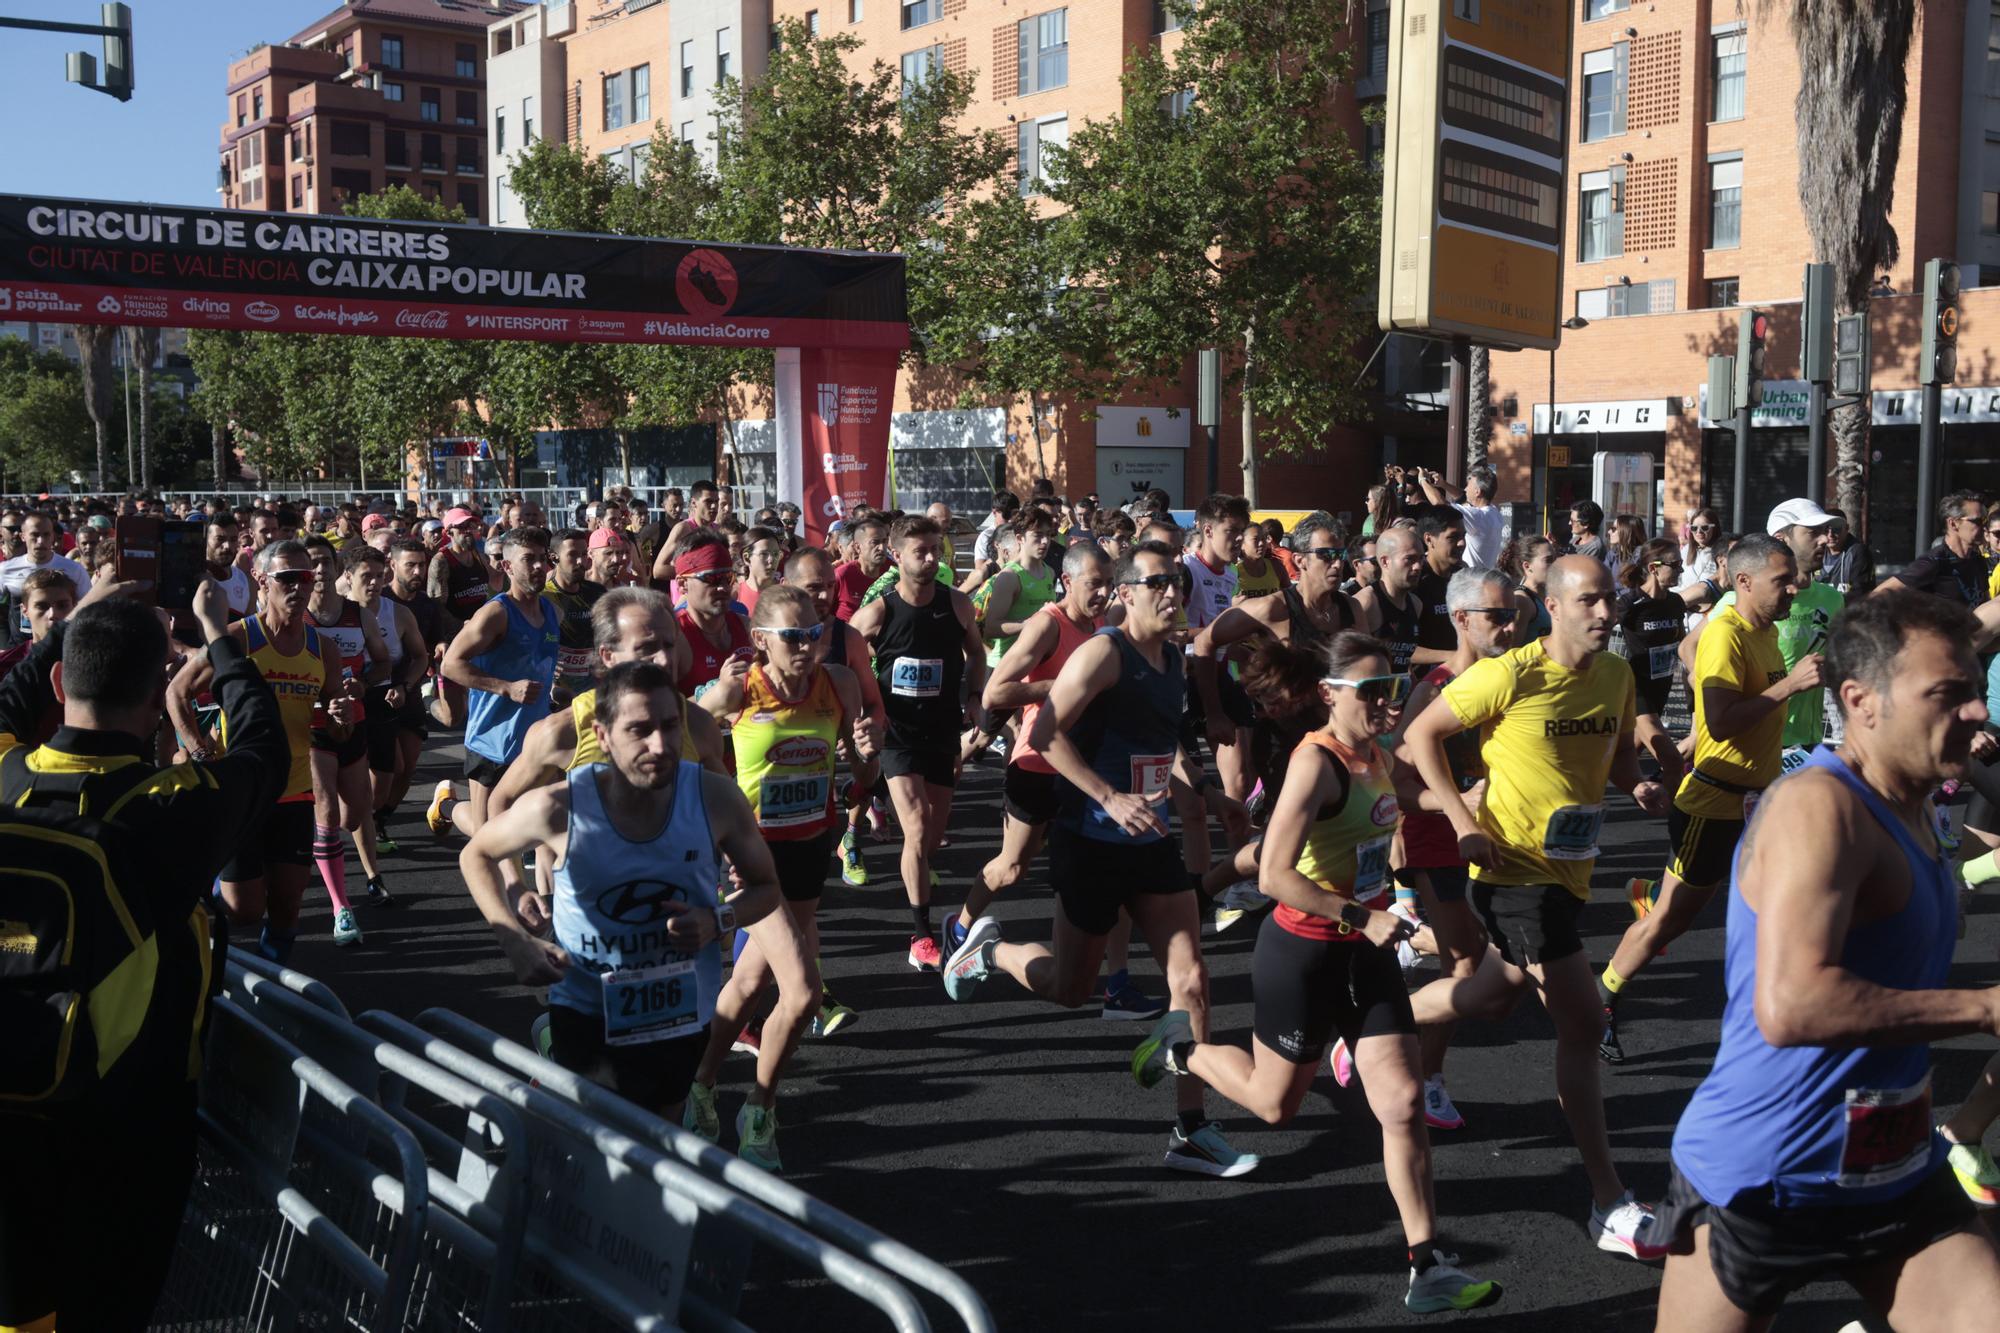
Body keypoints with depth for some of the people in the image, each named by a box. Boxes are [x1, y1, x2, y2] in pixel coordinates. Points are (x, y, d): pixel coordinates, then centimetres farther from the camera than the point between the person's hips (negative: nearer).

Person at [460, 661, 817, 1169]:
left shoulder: (715, 797, -18)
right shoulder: (559, 808, -22)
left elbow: (765, 887, -3)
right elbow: (476, 856, -2)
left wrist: (717, 921, -23)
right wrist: (516, 943, -15)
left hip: (683, 1012, 2)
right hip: (585, 1009, -2)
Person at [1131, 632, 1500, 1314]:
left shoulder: (1376, 757, 4)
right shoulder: (1317, 762, -22)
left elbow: (1421, 792, 29)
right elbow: (1274, 875, -28)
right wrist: (1361, 918, -28)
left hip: (1366, 953, 7)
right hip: (1304, 953, -7)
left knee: (1403, 1104, 0)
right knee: (1275, 1103, 13)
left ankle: (1429, 1269, 6)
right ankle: (1183, 1045, 40)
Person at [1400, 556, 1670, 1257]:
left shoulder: (1617, 675, 2)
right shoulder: (1509, 675, -18)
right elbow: (1422, 734, -10)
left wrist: (1639, 785, -4)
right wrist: (1465, 824, -18)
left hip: (1569, 870, 8)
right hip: (1515, 869, -8)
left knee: (1495, 996, 24)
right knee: (1581, 1024, -10)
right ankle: (1611, 1206, -2)